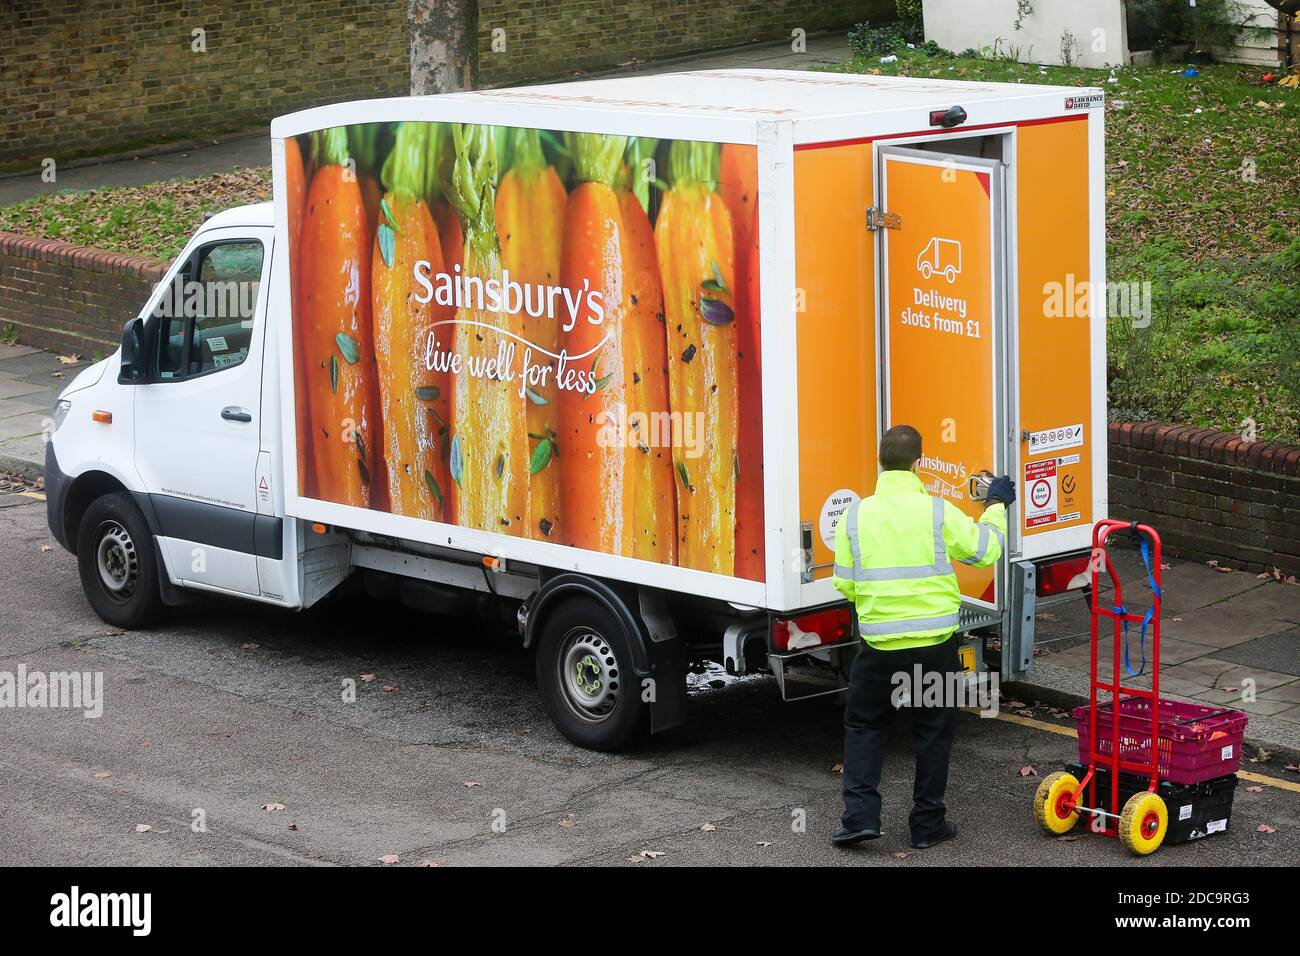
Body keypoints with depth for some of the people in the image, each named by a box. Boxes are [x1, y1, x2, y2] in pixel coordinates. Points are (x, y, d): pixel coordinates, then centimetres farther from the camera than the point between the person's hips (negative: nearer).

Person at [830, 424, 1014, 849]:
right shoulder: (938, 512, -9)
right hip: (935, 643, -1)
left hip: (879, 645, 1)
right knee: (933, 731, 13)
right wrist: (996, 506, 17)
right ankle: (928, 824, 18)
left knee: (863, 725, 17)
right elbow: (986, 550, 1)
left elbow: (845, 585, 1)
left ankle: (859, 815, 5)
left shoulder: (855, 516, -3)